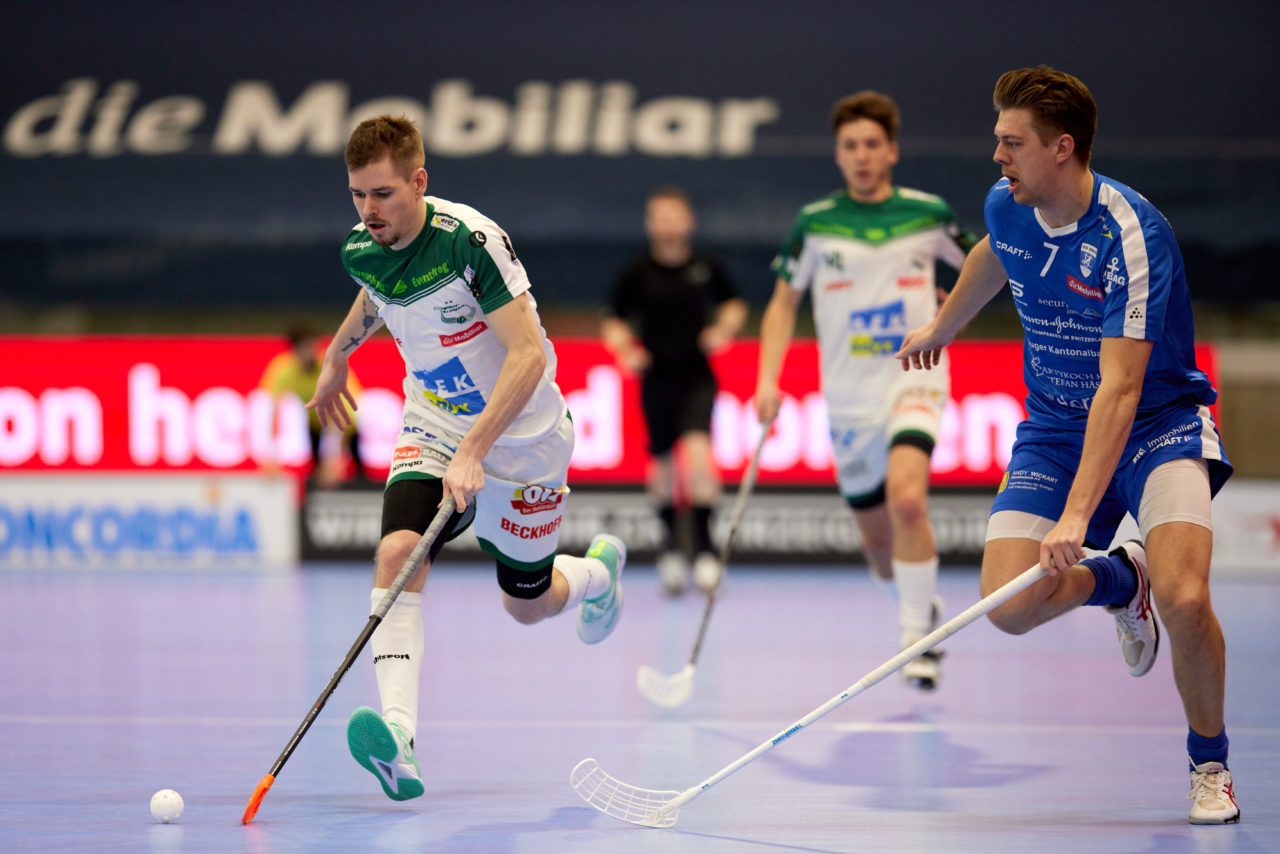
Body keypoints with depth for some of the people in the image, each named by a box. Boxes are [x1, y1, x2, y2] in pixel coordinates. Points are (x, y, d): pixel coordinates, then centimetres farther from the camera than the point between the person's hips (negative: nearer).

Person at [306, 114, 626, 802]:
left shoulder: (471, 240, -28)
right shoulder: (361, 247, -8)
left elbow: (529, 355, -31)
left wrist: (473, 452, -38)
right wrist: (337, 357, 35)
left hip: (520, 436, -4)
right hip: (432, 429, 4)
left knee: (527, 604, 13)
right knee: (397, 552, -25)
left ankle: (597, 569, 51)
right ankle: (397, 740, -37)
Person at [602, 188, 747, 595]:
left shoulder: (705, 266, 0)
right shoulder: (637, 272, -2)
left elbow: (733, 303, 17)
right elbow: (613, 320, 7)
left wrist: (724, 328, -2)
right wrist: (626, 350, -10)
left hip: (697, 377, -1)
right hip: (657, 376, 1)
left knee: (698, 451, -21)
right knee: (663, 466, 9)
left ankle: (704, 546, -15)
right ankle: (671, 542, 32)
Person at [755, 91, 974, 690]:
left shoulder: (928, 214, 0)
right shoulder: (815, 223, 1)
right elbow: (783, 303, 8)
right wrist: (768, 378, -3)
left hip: (913, 379, -2)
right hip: (850, 398, 2)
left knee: (907, 497, -29)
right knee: (878, 542, 8)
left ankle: (917, 639, -20)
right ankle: (923, 611, 38)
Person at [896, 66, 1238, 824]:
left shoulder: (1133, 235, -28)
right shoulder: (1006, 207, -7)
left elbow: (1119, 389, -34)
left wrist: (1078, 514, -42)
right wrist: (942, 327, 39)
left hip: (1157, 421, -6)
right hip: (1054, 427, 6)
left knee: (1184, 600, -29)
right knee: (1011, 607, -15)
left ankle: (1210, 763, -1)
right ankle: (1117, 578, 20)